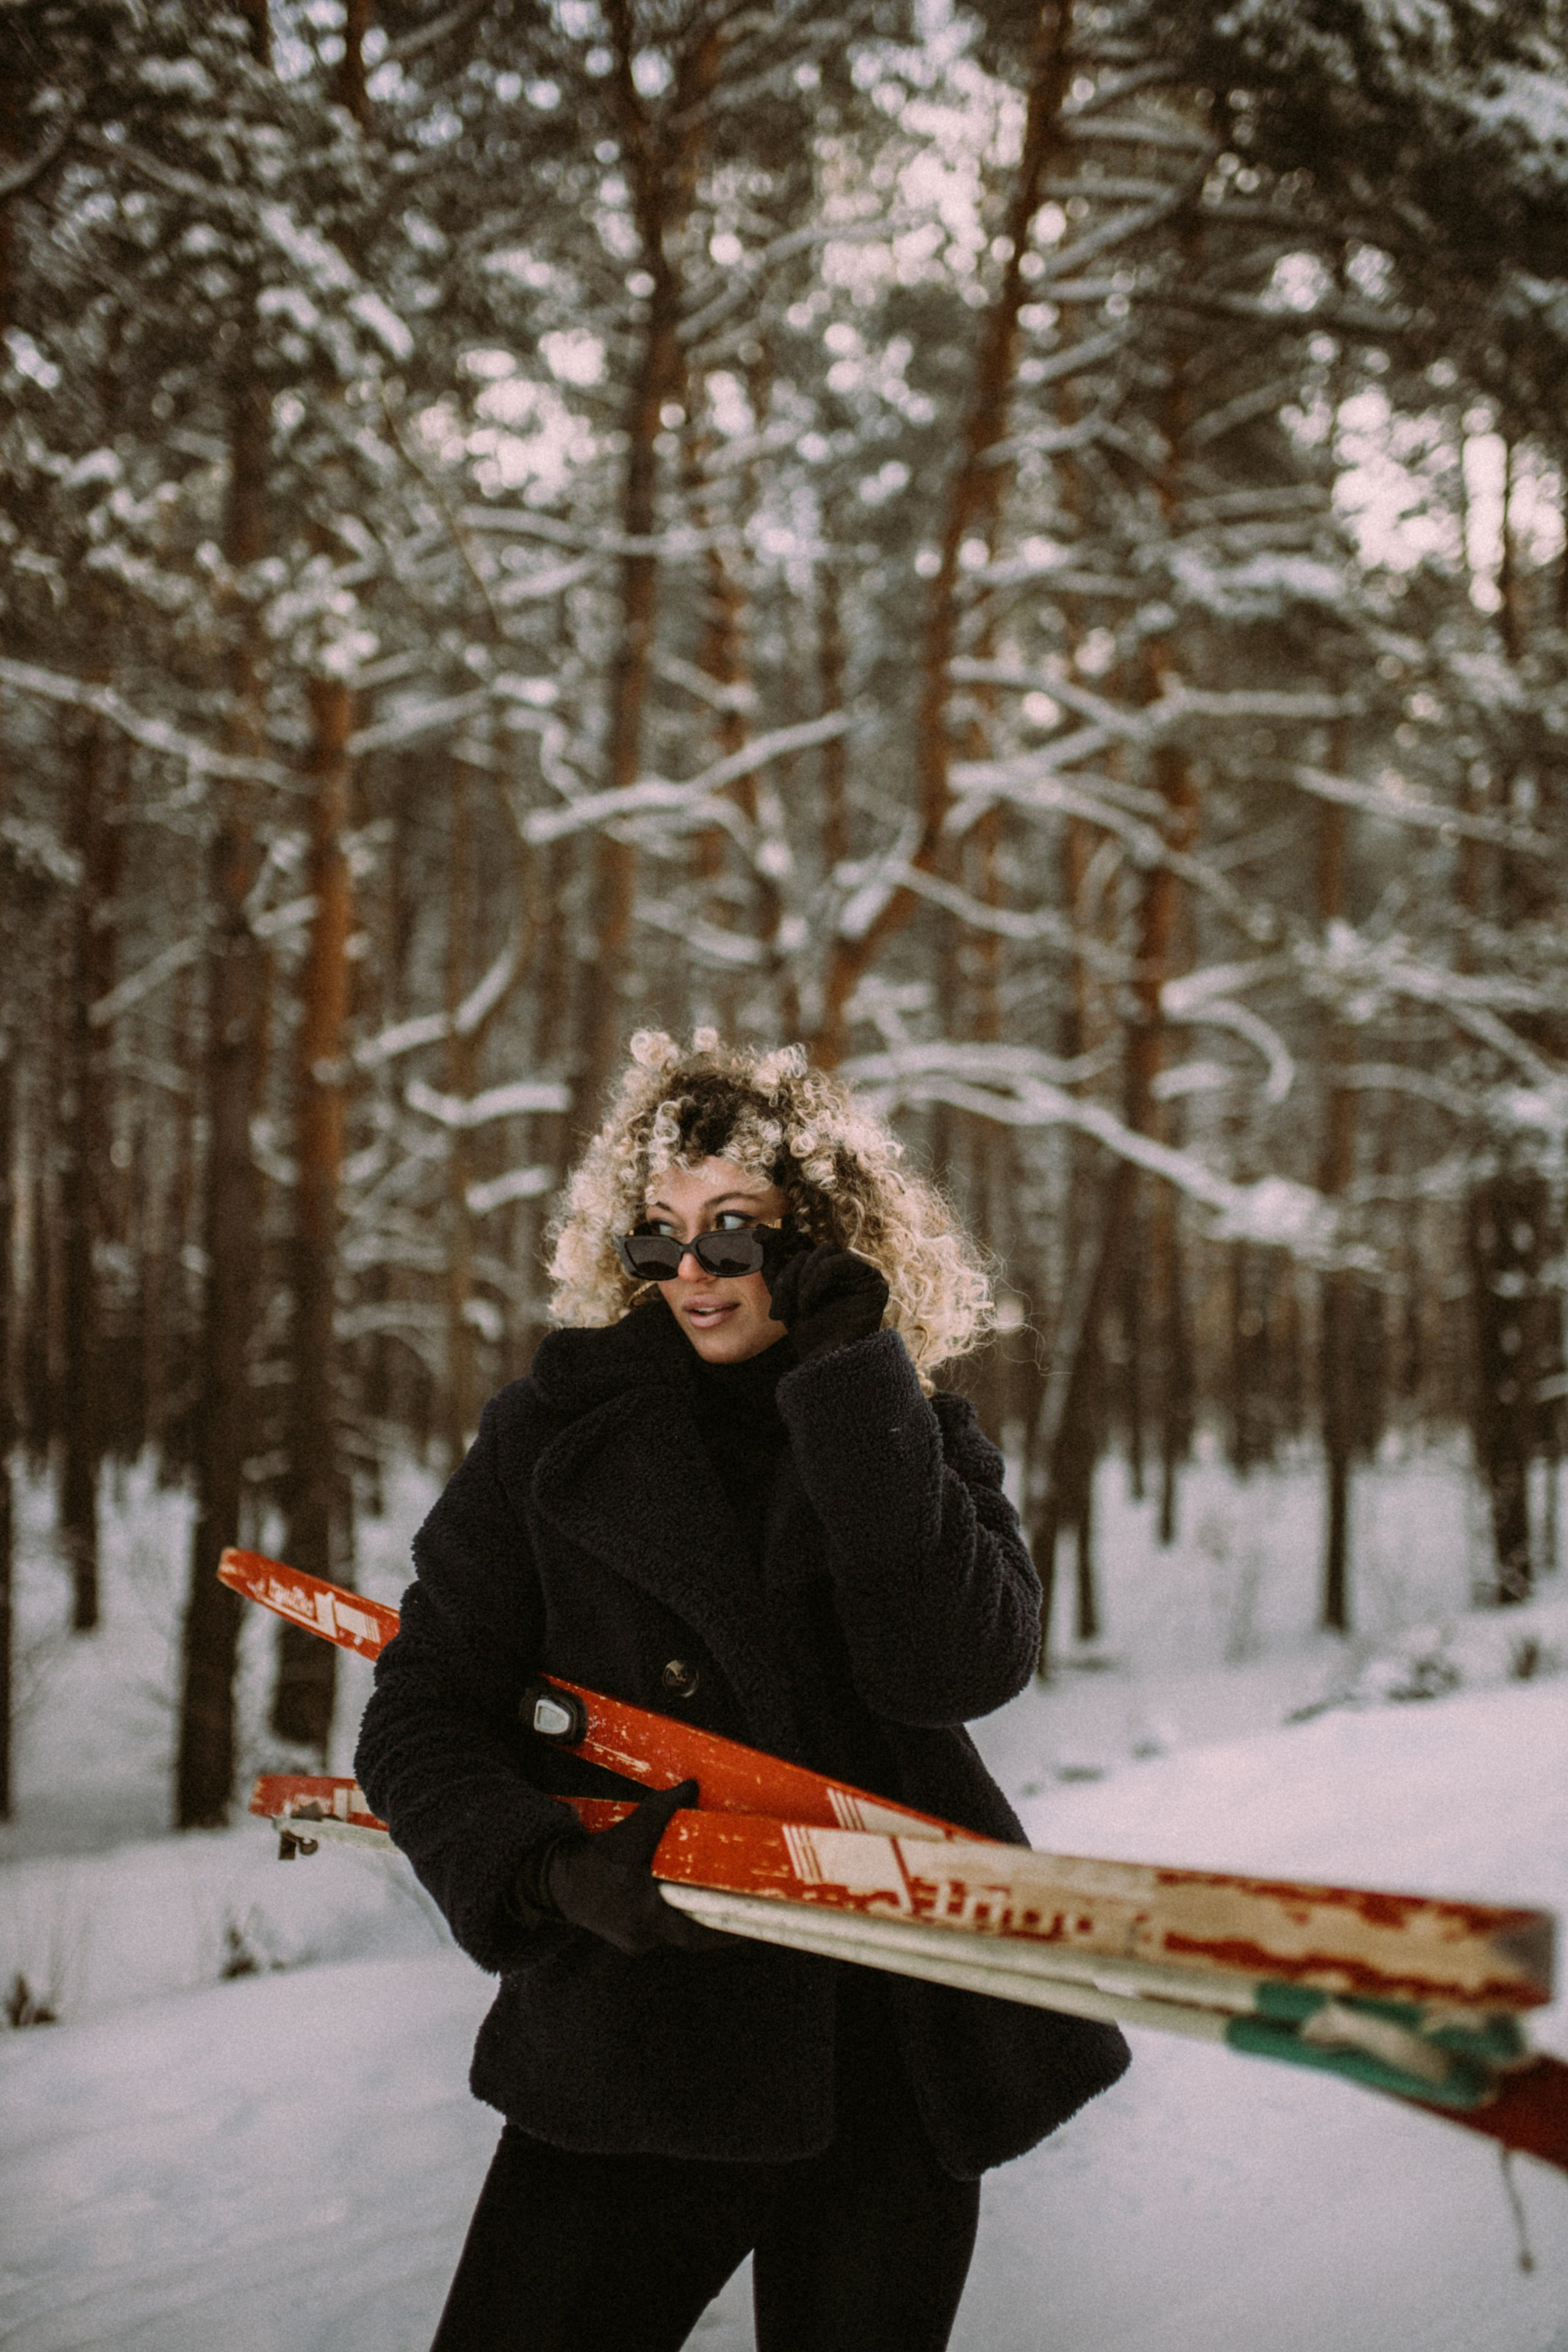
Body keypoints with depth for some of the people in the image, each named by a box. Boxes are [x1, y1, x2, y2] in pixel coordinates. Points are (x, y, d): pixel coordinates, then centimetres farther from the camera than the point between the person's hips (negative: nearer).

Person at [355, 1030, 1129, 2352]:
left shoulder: (919, 1437, 3)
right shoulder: (555, 1430, 1)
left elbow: (963, 1670, -15)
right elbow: (422, 1714, -2)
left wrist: (851, 1387, -16)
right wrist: (548, 1870, -20)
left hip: (894, 2047, 1)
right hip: (637, 2036, -1)